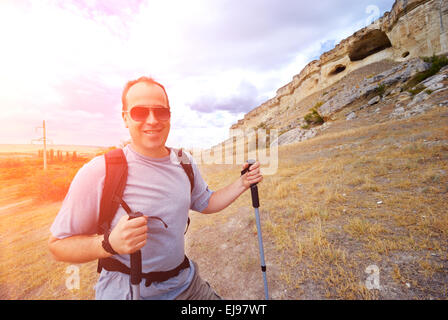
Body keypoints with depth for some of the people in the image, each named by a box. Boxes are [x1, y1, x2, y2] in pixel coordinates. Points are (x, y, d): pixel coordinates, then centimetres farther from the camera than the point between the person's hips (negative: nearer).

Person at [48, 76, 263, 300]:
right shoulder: (99, 172, -22)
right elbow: (57, 244, -14)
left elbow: (206, 203, 8)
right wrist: (110, 244, -33)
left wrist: (243, 183, -3)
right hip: (125, 292, -4)